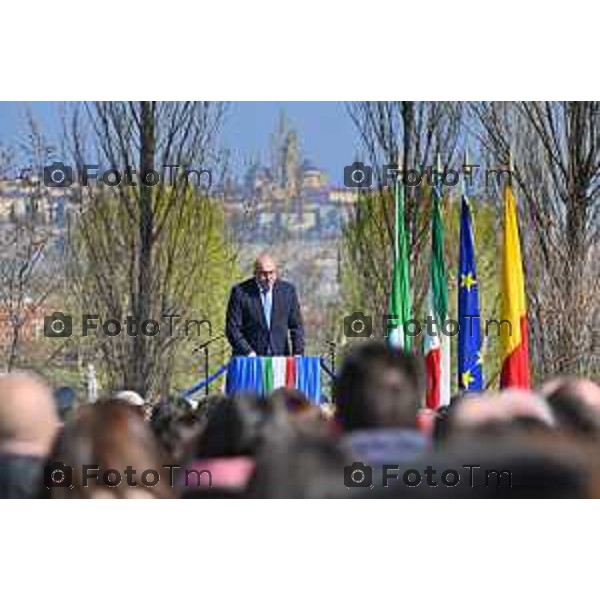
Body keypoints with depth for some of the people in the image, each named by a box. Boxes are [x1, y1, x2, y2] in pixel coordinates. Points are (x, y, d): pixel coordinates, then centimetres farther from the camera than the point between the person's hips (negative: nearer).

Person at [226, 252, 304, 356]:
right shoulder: (240, 292, -4)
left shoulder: (288, 290, 4)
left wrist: (298, 354, -5)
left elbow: (296, 326, 8)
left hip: (279, 359, 2)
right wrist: (248, 353, -17)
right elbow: (232, 328, -5)